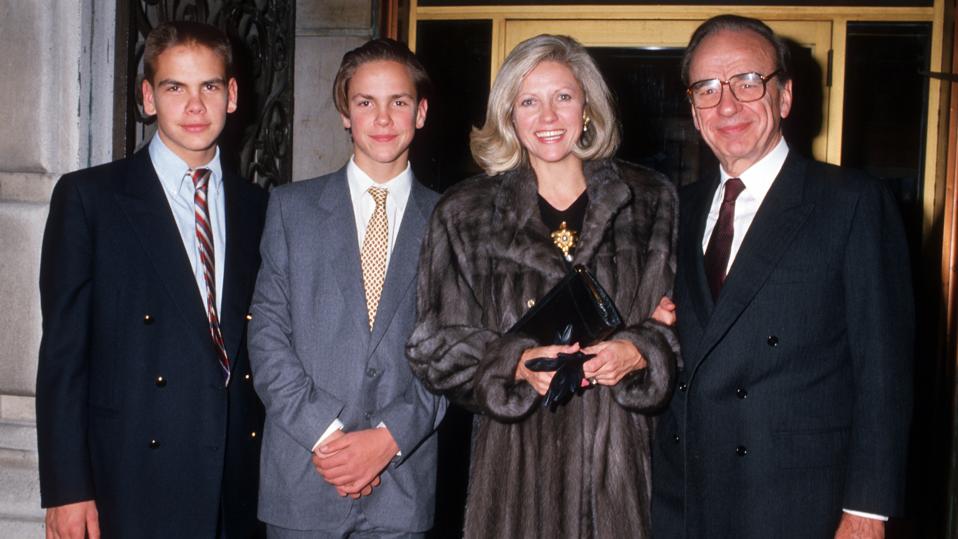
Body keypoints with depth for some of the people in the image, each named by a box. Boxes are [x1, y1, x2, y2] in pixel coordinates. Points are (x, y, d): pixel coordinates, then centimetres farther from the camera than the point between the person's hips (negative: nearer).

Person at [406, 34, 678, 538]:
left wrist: (638, 354, -12)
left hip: (620, 455, 1)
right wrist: (518, 364, -15)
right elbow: (437, 345, 2)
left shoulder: (650, 201, 7)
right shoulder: (465, 213, 5)